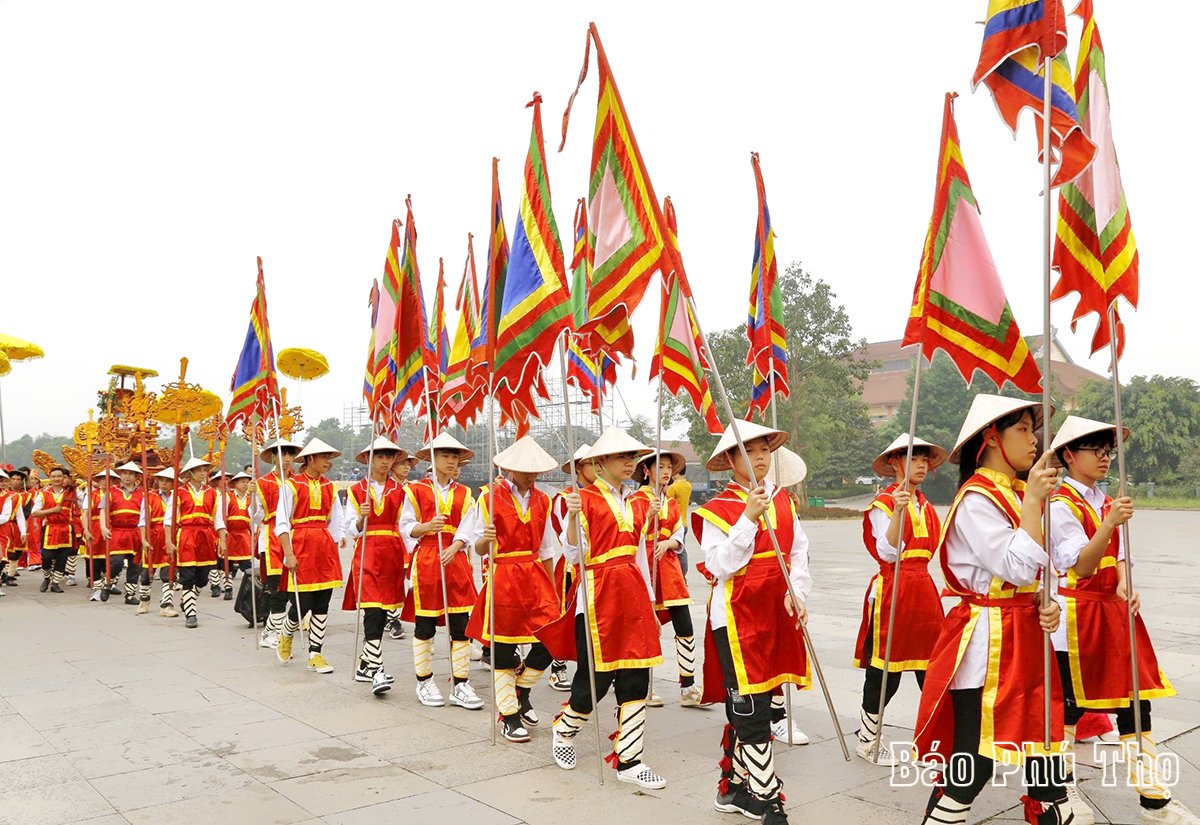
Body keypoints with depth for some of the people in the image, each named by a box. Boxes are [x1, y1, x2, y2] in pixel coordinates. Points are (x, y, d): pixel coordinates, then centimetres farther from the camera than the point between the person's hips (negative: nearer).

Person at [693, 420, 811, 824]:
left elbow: (799, 551, 10)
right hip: (736, 615, -6)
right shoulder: (716, 509, -8)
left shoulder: (783, 501, 9)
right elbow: (720, 564, -17)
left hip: (777, 612, 6)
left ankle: (735, 787, 29)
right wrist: (748, 518, -21)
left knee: (747, 707, 15)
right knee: (751, 711, -6)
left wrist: (798, 593, -5)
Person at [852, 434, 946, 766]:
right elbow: (888, 553, -18)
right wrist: (898, 511, -29)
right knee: (884, 670, 0)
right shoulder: (883, 503, -7)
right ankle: (867, 740, 15)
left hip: (924, 589, 7)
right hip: (892, 589, -7)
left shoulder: (926, 506, 15)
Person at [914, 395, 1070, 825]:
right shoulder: (976, 499, -15)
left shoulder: (1021, 495, 12)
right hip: (987, 640, -9)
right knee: (975, 757, -4)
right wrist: (1032, 502, -20)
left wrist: (1046, 605, -1)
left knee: (1045, 740, 14)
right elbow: (1018, 568, -24)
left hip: (1025, 635, 9)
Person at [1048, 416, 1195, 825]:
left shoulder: (1106, 502, 12)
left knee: (1135, 701, 6)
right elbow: (1082, 567, -23)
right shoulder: (1061, 505, -14)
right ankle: (1062, 791, 21)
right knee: (1069, 706, 5)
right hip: (1076, 614, -7)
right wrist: (1110, 523, -36)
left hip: (1112, 610, 7)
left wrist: (1126, 585, -7)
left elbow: (1117, 557, 14)